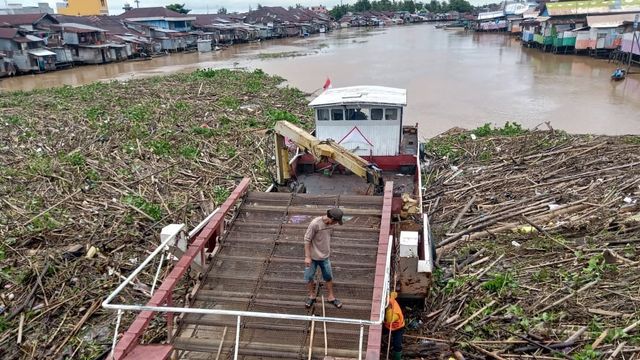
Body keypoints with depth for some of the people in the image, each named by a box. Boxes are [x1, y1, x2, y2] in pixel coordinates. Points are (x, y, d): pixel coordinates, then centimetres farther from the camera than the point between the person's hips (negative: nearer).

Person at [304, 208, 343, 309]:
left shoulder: (330, 224, -7)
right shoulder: (315, 224, -27)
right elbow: (307, 240, -20)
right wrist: (307, 257, -19)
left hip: (325, 256, 5)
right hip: (313, 256, -5)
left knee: (329, 277, 15)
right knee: (309, 277, 11)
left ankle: (331, 297, 33)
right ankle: (312, 296, 33)